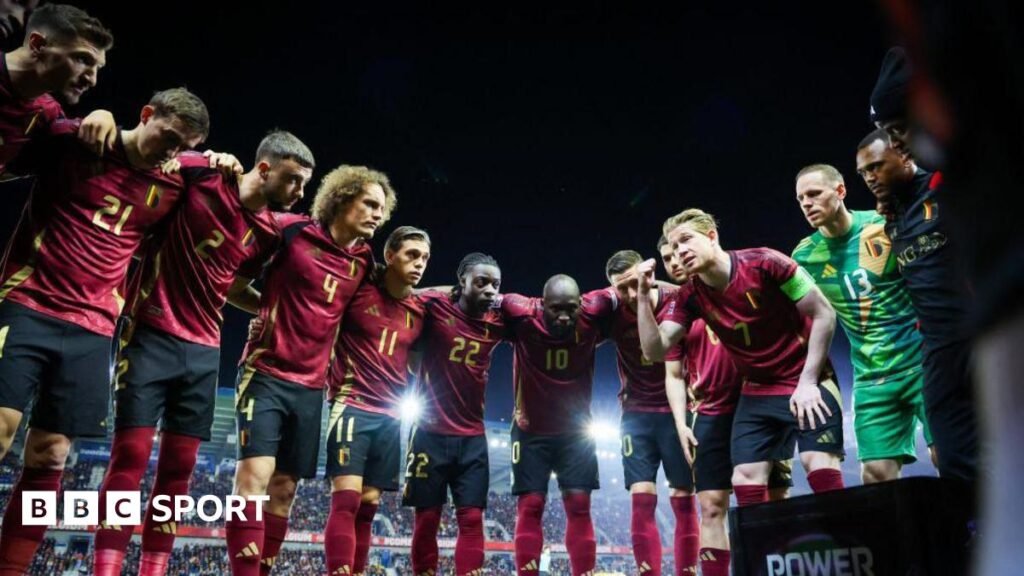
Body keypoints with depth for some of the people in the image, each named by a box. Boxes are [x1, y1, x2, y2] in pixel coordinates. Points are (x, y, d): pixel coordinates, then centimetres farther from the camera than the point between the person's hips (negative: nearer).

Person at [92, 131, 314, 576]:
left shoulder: (269, 232, 4)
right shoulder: (199, 175, -9)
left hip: (204, 352, 5)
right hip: (152, 337, -5)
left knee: (178, 468, 6)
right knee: (131, 457, -6)